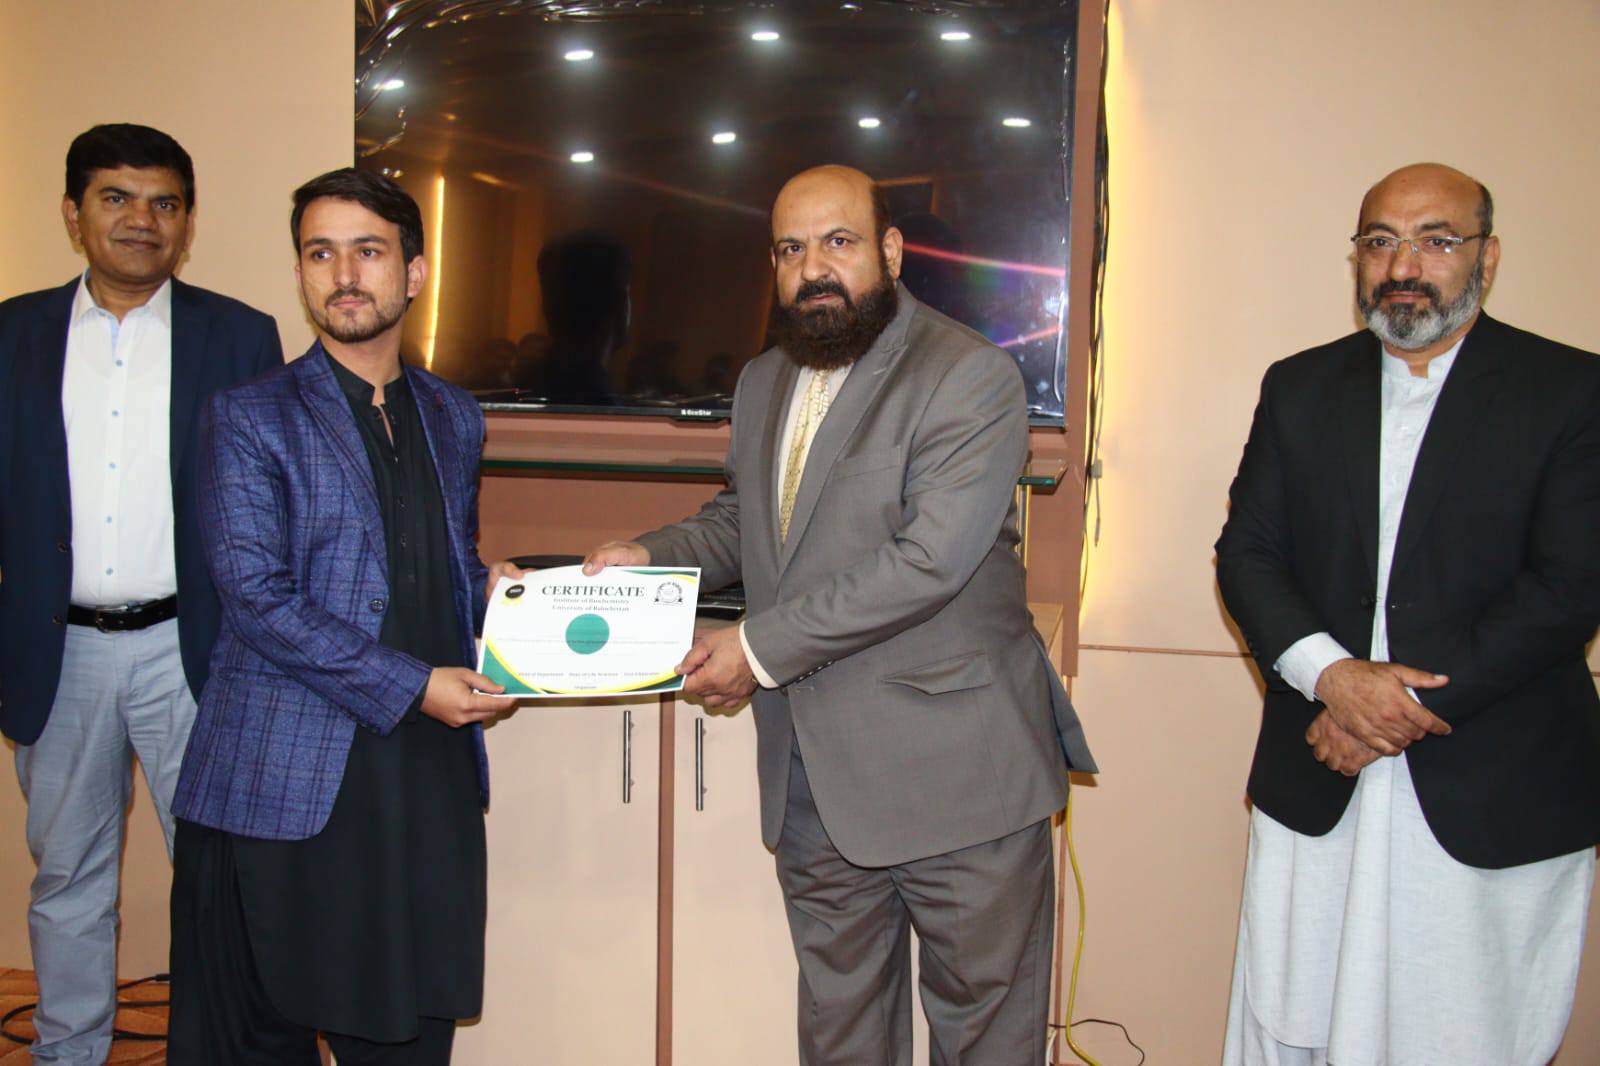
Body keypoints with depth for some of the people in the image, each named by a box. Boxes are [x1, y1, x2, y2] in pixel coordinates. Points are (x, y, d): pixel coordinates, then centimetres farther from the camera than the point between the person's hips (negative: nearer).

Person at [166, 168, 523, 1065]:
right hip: (283, 787, -4)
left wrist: (485, 586, 3)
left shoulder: (456, 419, 14)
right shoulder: (249, 418, -2)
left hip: (429, 782, 4)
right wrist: (412, 687, -14)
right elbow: (258, 599, -11)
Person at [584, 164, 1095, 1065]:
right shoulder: (763, 383, 13)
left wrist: (761, 648, -19)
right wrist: (650, 555, 5)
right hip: (815, 784, 7)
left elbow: (930, 558, -22)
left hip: (957, 778, -7)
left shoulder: (971, 375, -13)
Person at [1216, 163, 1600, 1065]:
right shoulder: (1301, 388, 10)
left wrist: (1411, 701, -15)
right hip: (1314, 790, 3)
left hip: (1497, 798, -2)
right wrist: (1331, 674, -14)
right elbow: (1246, 552, 4)